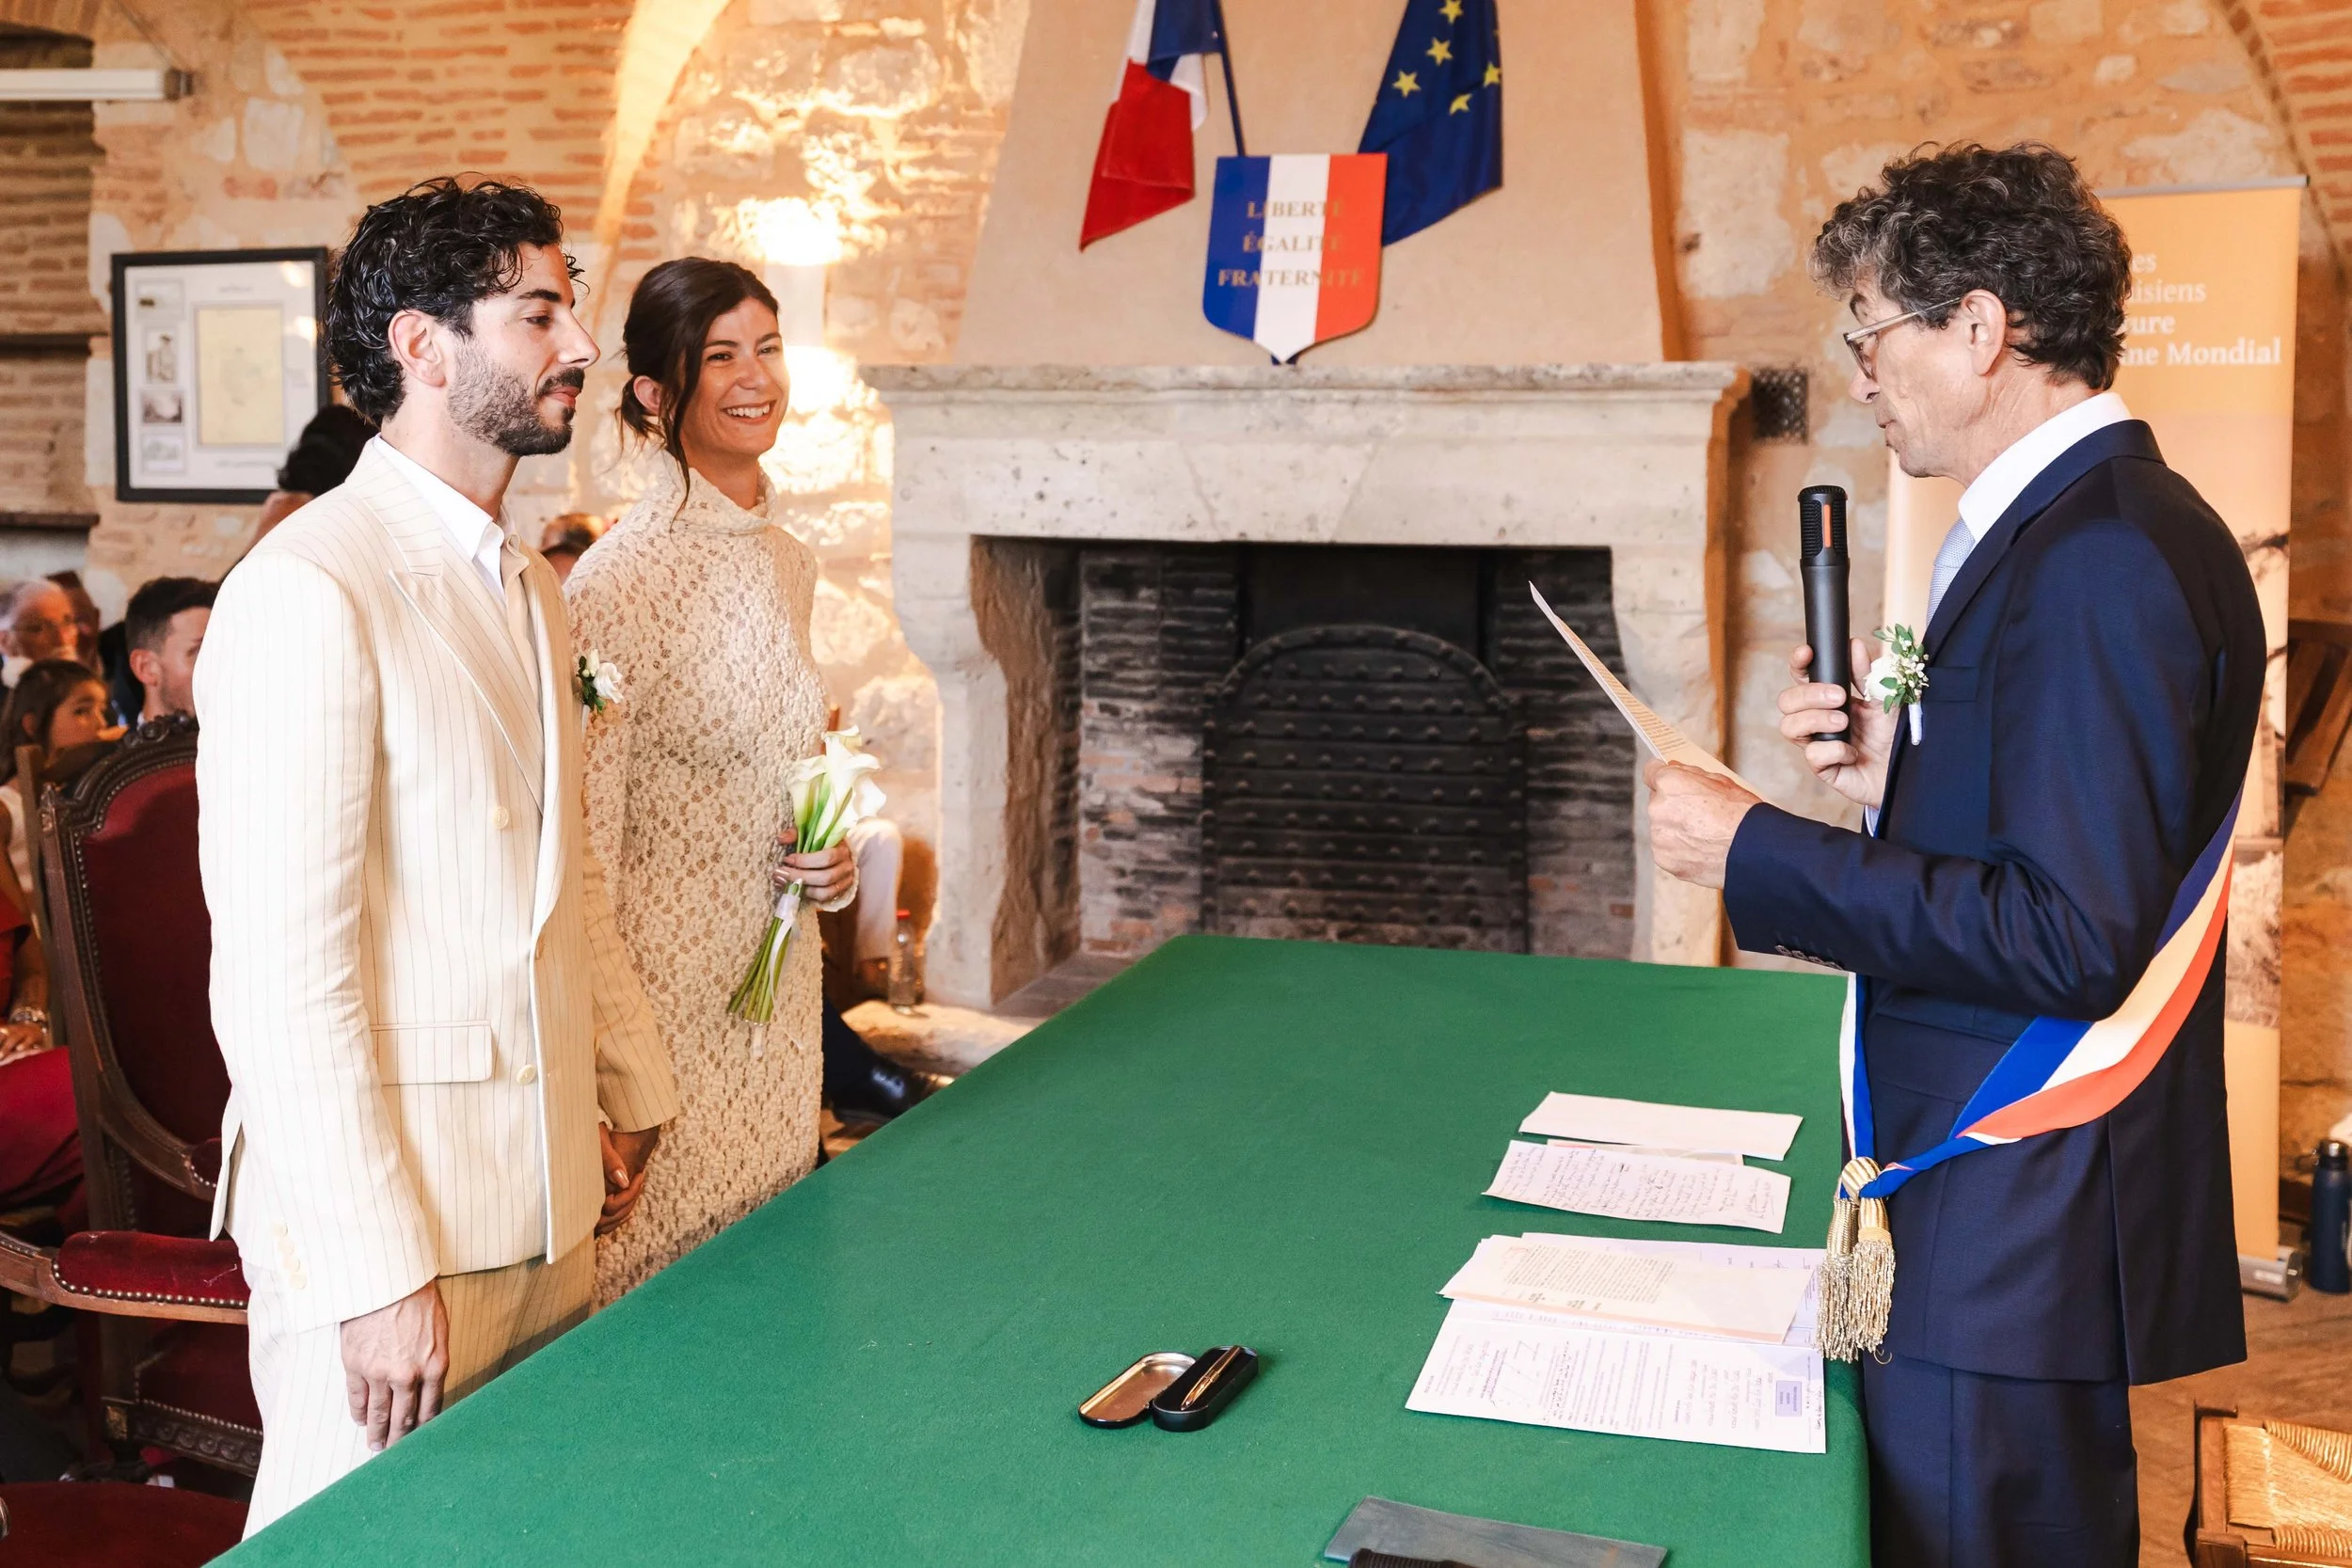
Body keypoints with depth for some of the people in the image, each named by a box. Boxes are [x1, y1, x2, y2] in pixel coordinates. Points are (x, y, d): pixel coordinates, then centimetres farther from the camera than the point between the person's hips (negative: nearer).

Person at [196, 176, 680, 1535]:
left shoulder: (530, 587, 13)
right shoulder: (308, 593, -16)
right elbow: (278, 973, -20)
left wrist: (629, 1096, 15)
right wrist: (380, 1269, -20)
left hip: (549, 1207, 8)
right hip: (385, 1214, -8)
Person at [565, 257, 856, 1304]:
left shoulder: (786, 560, 9)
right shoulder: (624, 576, -15)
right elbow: (583, 843, -16)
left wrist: (829, 855, 2)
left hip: (778, 980, 8)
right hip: (665, 987, -7)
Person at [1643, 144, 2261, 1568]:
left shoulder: (2095, 558, -21)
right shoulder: (2114, 522, 11)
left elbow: (2070, 939, -26)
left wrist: (1760, 854, -20)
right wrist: (1899, 775, 2)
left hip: (2018, 1227, -10)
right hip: (2014, 1200, 10)